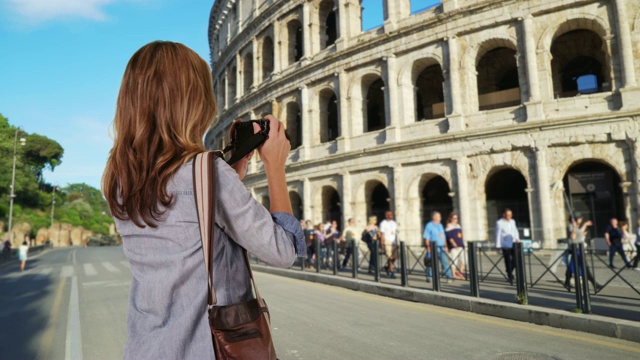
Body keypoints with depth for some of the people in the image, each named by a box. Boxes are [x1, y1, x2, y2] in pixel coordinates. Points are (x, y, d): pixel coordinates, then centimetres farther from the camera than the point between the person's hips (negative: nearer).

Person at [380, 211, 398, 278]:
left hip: (394, 242, 6)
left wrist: (397, 243, 13)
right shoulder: (383, 223, -2)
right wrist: (382, 244, -12)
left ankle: (387, 267, 28)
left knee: (395, 257, 3)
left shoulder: (394, 223, 17)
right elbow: (382, 234, -6)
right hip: (387, 242, -6)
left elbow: (396, 233, 18)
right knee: (390, 257, -11)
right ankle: (392, 272, -5)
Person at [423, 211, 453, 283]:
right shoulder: (429, 226, -4)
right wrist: (428, 247, -14)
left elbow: (443, 237, 20)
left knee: (445, 261, -3)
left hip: (441, 248, 6)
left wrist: (445, 246, 16)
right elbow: (426, 238, -8)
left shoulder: (440, 225, 17)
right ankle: (429, 278, 13)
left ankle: (449, 277, -2)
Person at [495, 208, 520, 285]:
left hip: (513, 244, 5)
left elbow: (515, 230, 22)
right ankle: (510, 276, 11)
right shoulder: (499, 223, -5)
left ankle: (510, 272, 28)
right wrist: (498, 245, -7)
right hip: (505, 245, -5)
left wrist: (517, 238, 5)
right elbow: (498, 235, -5)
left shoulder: (512, 221, 14)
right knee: (508, 261, 0)